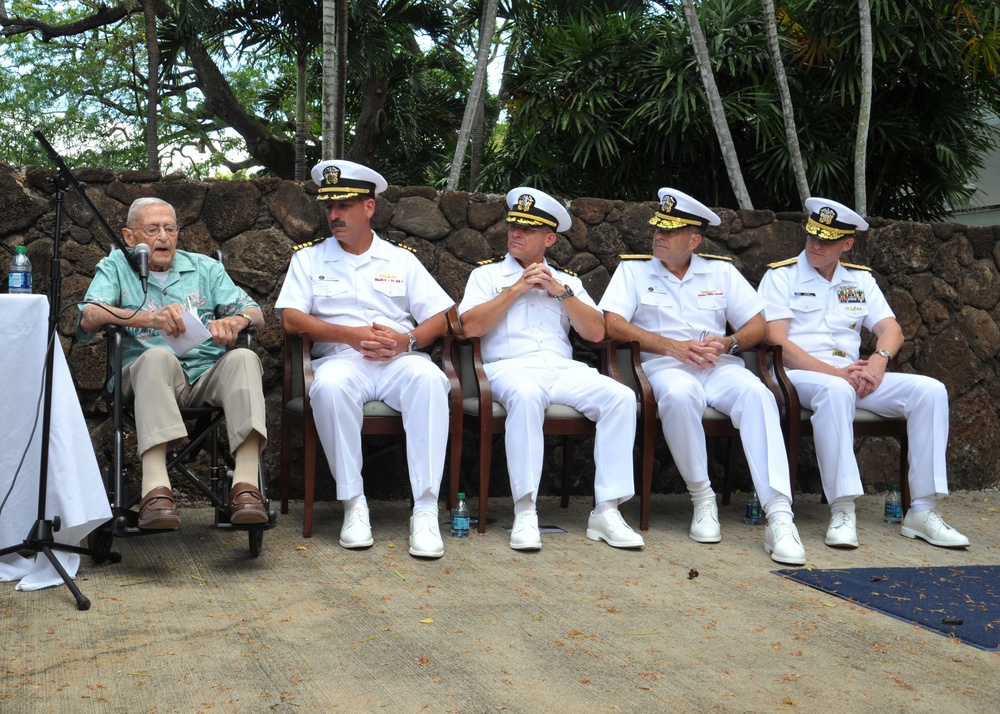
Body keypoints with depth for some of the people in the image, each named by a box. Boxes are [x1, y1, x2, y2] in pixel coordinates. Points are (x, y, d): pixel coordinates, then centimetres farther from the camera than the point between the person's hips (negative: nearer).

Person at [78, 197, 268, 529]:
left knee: (244, 358, -29)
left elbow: (255, 313, 11)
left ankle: (246, 486, -42)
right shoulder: (115, 266, 14)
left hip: (208, 374, 2)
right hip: (147, 376, -2)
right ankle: (156, 490, -49)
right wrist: (151, 318, -23)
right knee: (158, 356, -36)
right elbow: (89, 317, -6)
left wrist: (236, 320, -15)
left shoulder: (205, 267, 22)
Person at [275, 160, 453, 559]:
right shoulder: (309, 258, 17)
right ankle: (353, 504, -26)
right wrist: (351, 335, -11)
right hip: (341, 358, 0)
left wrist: (406, 340, -11)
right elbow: (290, 319, 2)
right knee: (330, 386, -38)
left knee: (429, 378, -35)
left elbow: (439, 318, 11)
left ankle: (426, 510, -35)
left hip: (400, 359, 1)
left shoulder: (402, 260, 19)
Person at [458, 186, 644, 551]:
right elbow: (470, 326, 0)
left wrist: (560, 291, 2)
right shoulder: (487, 274, 19)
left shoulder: (567, 281, 24)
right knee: (526, 395, -40)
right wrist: (516, 289, 0)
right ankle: (525, 512, -37)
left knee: (621, 396, -25)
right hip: (510, 366, -3)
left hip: (563, 367, 3)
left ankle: (606, 511, -26)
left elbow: (596, 332, 10)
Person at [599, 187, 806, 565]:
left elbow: (757, 326, 14)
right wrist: (672, 346, -13)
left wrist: (726, 343, -8)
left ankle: (779, 516, -39)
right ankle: (702, 498, -21)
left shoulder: (721, 271, 18)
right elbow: (613, 324, -4)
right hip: (665, 365, -2)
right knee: (679, 394, -39)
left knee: (756, 393, -32)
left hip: (720, 364, 2)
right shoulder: (633, 269, 11)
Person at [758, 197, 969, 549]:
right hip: (798, 375, -5)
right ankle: (842, 510, -37)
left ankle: (922, 511, -17)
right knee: (835, 391, -40)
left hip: (852, 377, 5)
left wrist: (878, 359, -14)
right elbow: (777, 342, -10)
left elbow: (891, 329, 10)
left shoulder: (861, 279, 18)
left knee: (930, 390, -15)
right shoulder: (781, 276, 2)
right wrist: (835, 373, -18)